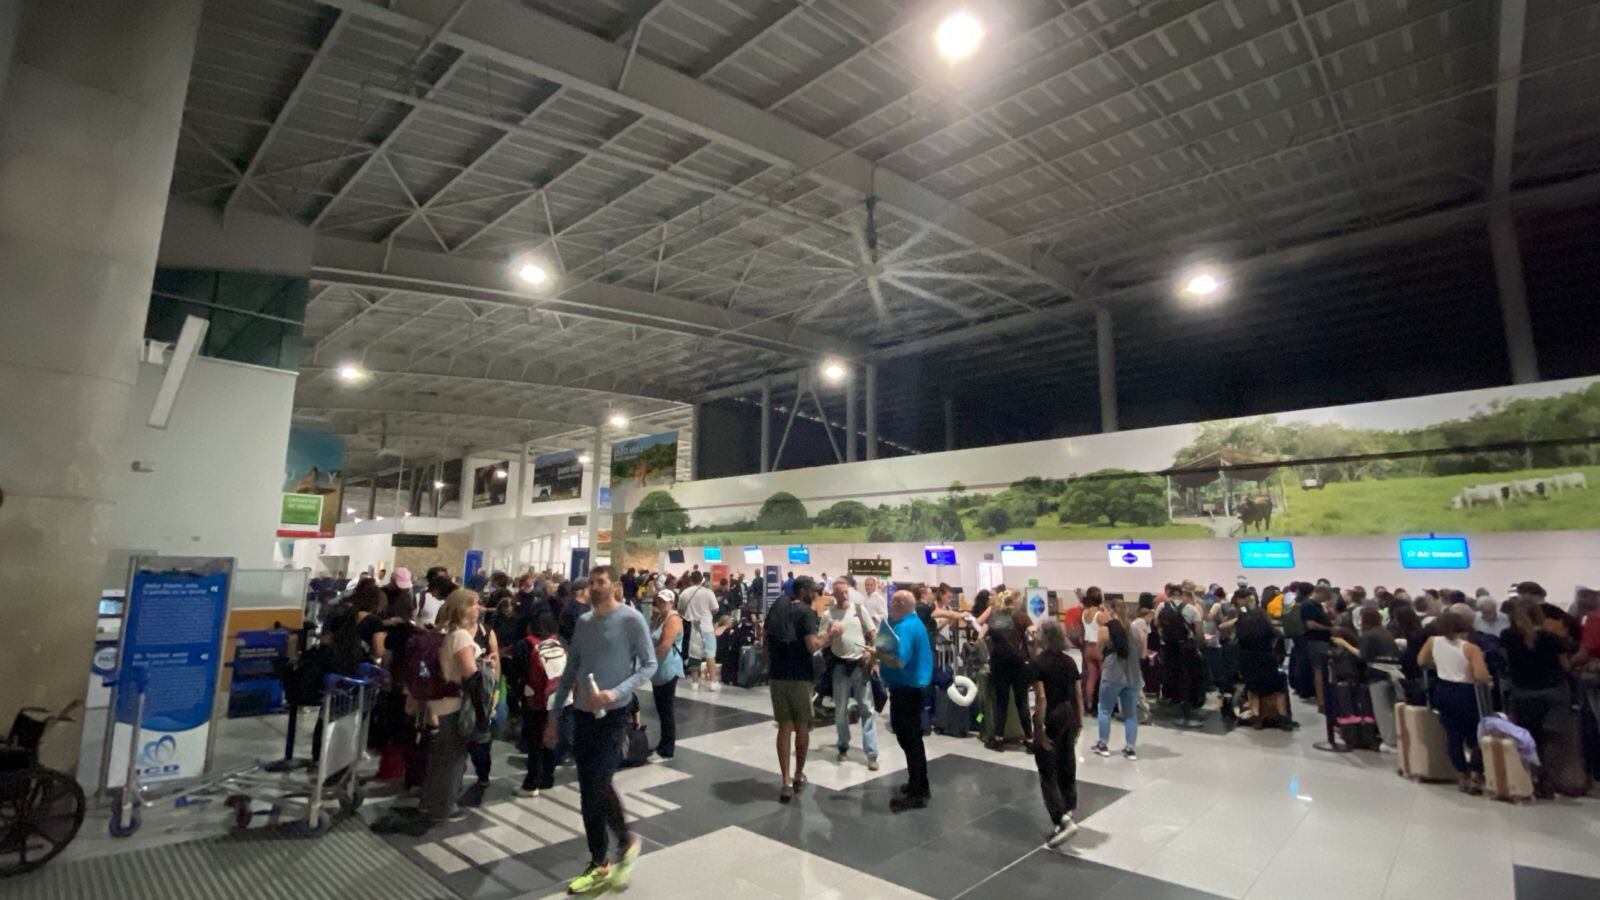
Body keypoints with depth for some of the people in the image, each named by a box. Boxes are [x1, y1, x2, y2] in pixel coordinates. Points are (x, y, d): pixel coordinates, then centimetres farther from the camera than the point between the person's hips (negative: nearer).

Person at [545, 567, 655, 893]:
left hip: (614, 714, -6)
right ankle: (599, 865, 30)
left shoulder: (631, 619, -12)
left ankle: (626, 839, 16)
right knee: (587, 792, 13)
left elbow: (649, 665, -12)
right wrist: (553, 717, 13)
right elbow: (569, 672, 12)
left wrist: (616, 692, -24)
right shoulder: (582, 622, 6)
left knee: (599, 783, -11)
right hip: (583, 715, 6)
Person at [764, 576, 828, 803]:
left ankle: (786, 782, 4)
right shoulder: (806, 612, -12)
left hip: (776, 675, 5)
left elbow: (764, 638, 14)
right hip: (799, 676, -5)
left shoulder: (777, 606, 8)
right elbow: (813, 646, -21)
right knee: (802, 726, 13)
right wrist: (828, 635, -5)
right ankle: (798, 775, 26)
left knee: (784, 727, 8)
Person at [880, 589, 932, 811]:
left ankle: (917, 793, 5)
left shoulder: (905, 628, -21)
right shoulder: (915, 623, 12)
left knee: (908, 740, -3)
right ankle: (920, 785, 30)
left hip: (906, 691, -11)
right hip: (914, 688, 11)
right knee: (913, 738, 19)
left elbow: (899, 661, -31)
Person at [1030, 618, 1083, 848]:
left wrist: (1039, 728, -15)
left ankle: (1063, 820, -7)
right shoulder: (1069, 661, 2)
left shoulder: (1038, 663, -16)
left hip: (1051, 719, -6)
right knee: (1067, 766, 17)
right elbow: (1079, 695, 5)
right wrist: (1079, 721, 13)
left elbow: (1041, 698, -20)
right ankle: (1066, 812, 27)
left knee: (1048, 773, 1)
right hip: (1069, 717, 7)